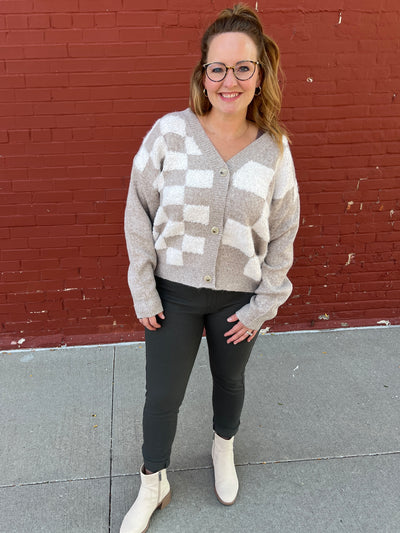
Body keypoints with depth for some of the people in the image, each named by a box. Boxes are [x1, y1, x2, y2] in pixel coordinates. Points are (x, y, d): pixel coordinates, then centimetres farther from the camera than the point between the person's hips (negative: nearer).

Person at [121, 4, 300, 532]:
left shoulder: (274, 148, -8)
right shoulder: (169, 132, -12)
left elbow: (283, 233, 0)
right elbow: (139, 213, -6)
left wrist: (263, 303, -2)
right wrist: (143, 290, -7)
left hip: (238, 297, 1)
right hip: (172, 291, -1)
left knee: (230, 381, 23)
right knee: (162, 396, 11)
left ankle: (224, 448, 56)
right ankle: (153, 487, 39)